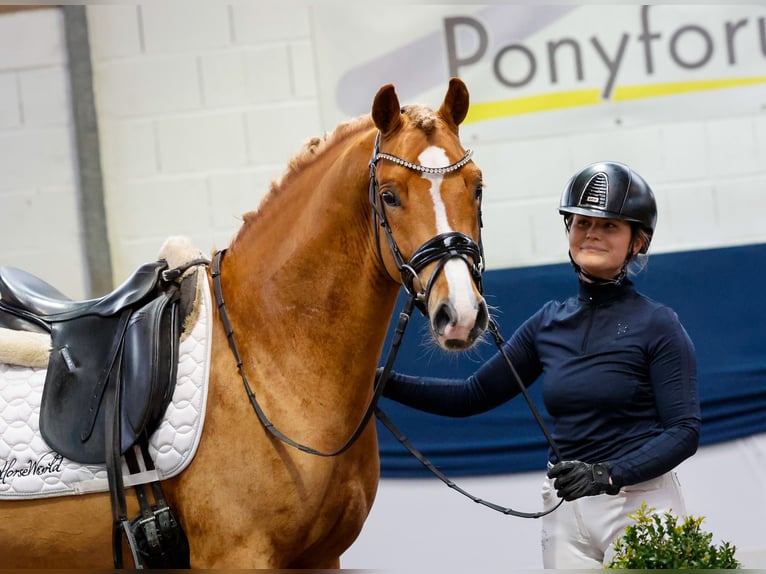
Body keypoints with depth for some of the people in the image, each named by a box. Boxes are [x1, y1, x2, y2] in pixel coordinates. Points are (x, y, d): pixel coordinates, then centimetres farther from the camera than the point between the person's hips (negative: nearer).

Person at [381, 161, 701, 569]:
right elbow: (472, 396, 12)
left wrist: (608, 474, -24)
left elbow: (684, 431, -11)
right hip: (566, 510, 4)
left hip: (641, 505, -4)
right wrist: (385, 383, 2)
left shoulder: (657, 325, -5)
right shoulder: (548, 324, 9)